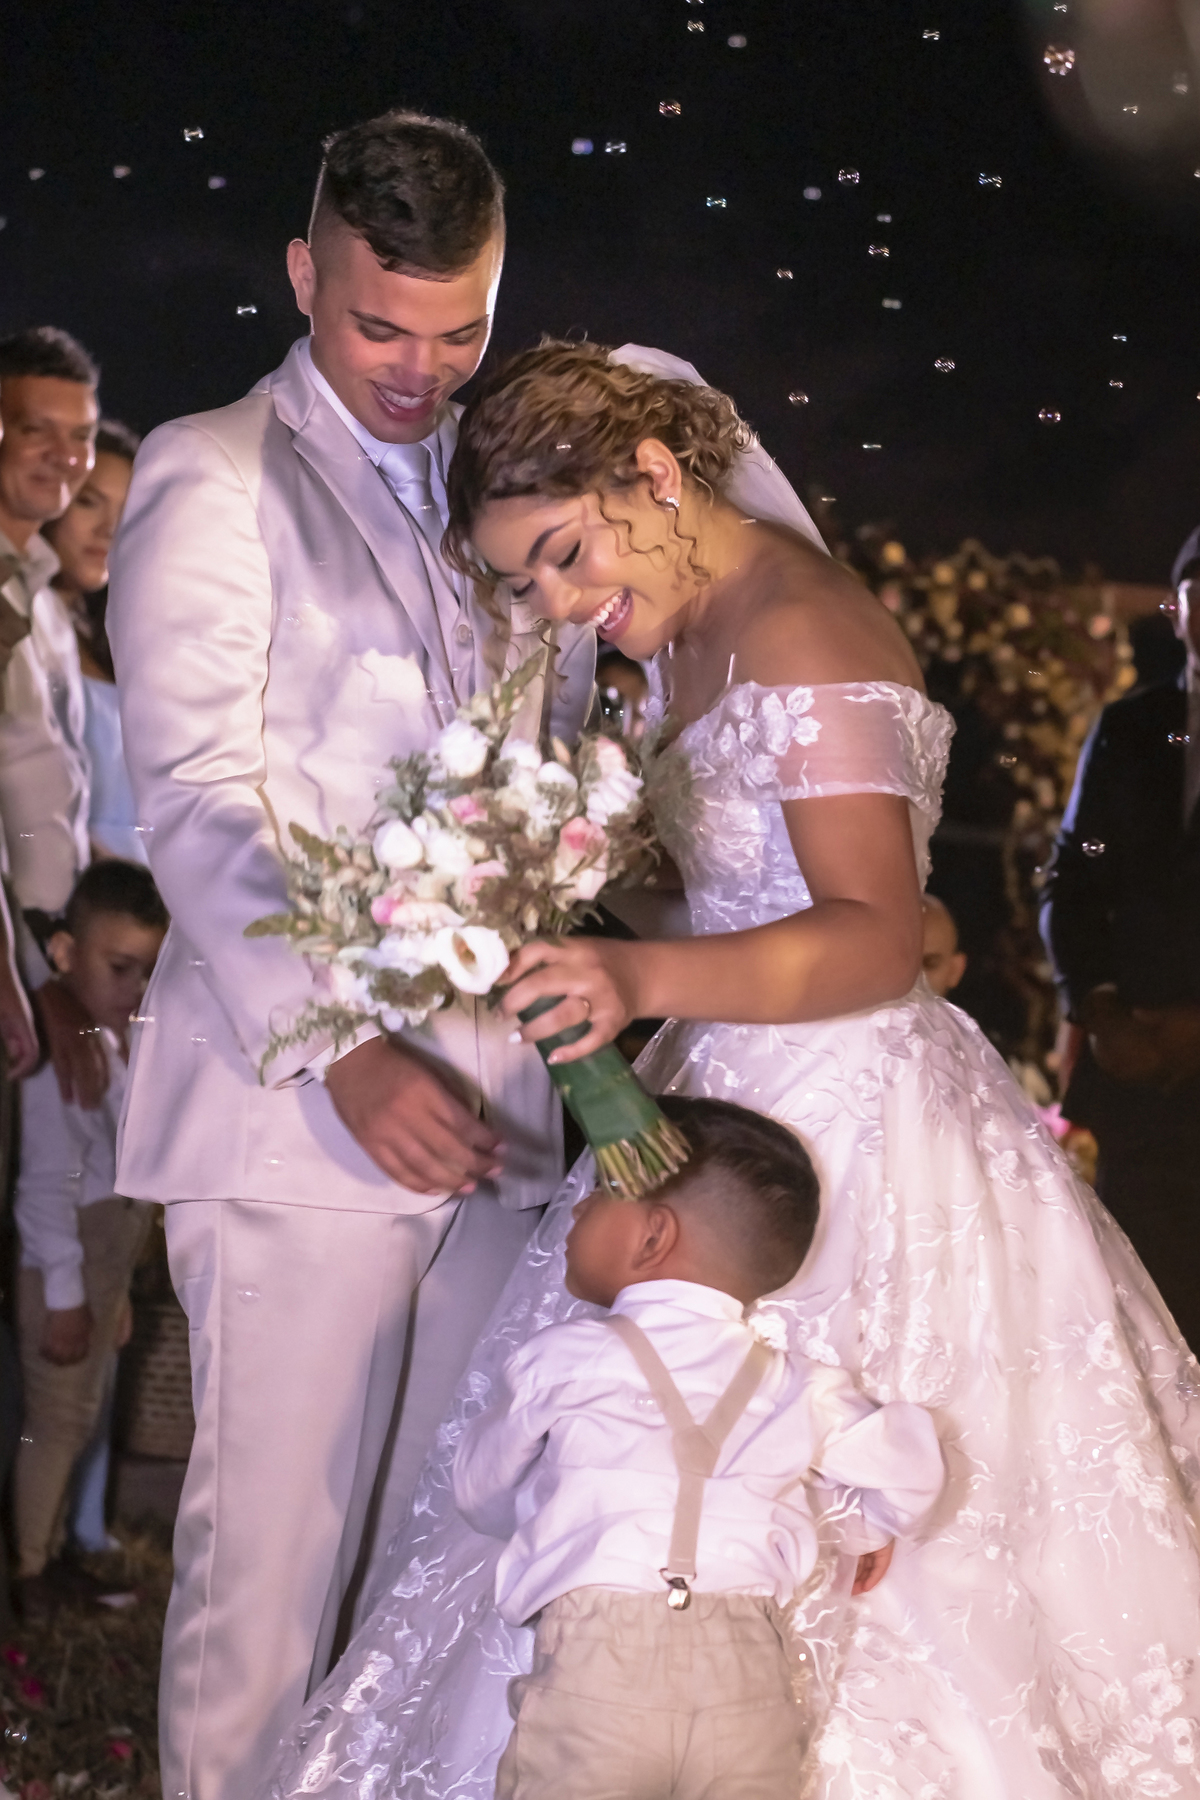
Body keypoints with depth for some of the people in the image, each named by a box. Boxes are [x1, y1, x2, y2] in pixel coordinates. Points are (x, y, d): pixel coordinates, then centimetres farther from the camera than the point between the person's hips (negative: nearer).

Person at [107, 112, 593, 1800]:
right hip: (295, 1108, -5)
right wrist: (343, 1058, -19)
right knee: (274, 1550, -4)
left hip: (490, 1104, 5)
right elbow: (198, 803, -9)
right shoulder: (212, 477, 0)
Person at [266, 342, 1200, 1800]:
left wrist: (649, 978, -42)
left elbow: (877, 936, -29)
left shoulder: (796, 631, -18)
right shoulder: (694, 627, 12)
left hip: (841, 1117, -9)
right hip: (743, 1087, 9)